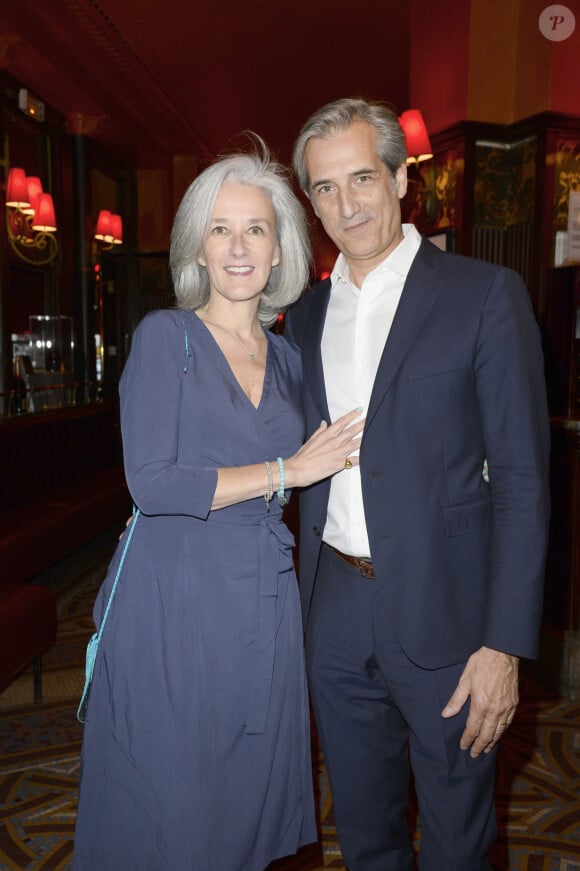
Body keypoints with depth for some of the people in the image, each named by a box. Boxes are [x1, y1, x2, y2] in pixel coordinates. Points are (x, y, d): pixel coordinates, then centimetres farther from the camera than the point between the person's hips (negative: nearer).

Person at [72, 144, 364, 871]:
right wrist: (288, 469, -13)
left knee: (249, 807, 17)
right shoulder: (166, 335, -5)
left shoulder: (286, 358, 10)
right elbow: (152, 483, -16)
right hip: (174, 603, -4)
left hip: (264, 610, 5)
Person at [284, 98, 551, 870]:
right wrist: (300, 598, 9)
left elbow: (523, 479, -10)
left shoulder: (486, 295, -8)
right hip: (335, 610, 5)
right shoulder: (306, 314, 7)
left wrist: (506, 642, -14)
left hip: (442, 608, -4)